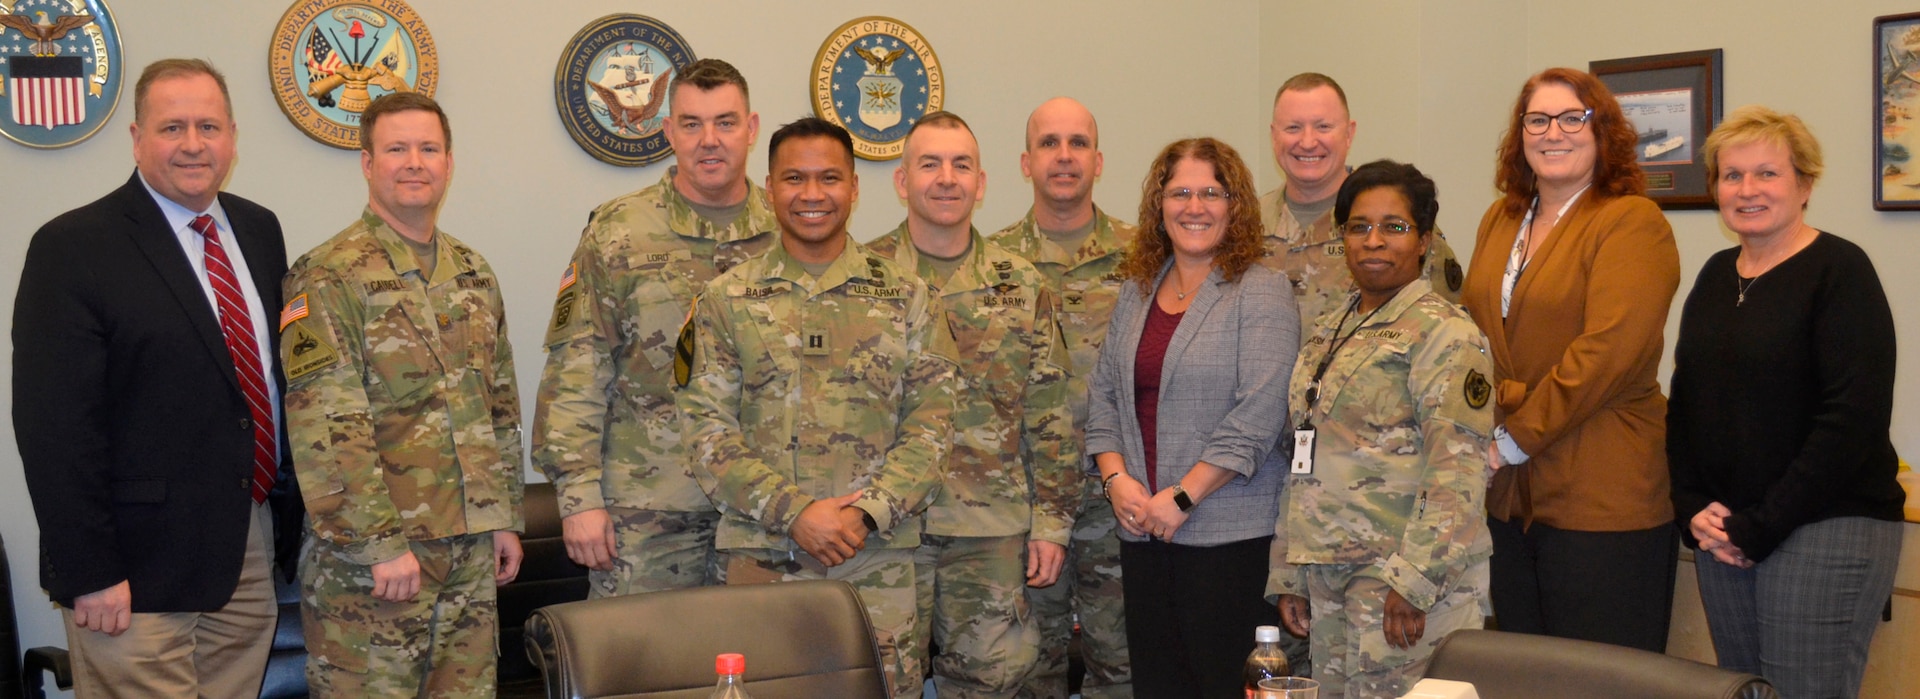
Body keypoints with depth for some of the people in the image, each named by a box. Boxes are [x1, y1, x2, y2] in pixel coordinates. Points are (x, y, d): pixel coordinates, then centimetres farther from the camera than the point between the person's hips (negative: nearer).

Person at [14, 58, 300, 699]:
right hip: (138, 570, -6)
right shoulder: (73, 248, -9)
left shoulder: (259, 230, 10)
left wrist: (289, 516, 10)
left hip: (253, 552, 6)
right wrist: (89, 574, -16)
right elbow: (53, 423, -13)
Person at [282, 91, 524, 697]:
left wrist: (507, 517, 14)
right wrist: (381, 544, -18)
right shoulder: (327, 278, -10)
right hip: (372, 554, -6)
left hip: (473, 549, 6)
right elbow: (326, 431, -16)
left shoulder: (474, 275, 12)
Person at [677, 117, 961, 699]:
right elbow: (707, 428, -1)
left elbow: (932, 420, 2)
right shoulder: (728, 298, 5)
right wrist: (794, 511, -12)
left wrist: (868, 511, -11)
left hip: (879, 550, 1)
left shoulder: (906, 296, 7)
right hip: (761, 551, 0)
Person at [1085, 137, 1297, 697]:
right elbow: (1104, 394, 13)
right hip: (1142, 530, 6)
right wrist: (1116, 478, -3)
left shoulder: (1261, 292, -6)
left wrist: (1183, 497, -16)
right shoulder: (1136, 292, 13)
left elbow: (1259, 414, -15)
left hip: (1230, 532, -6)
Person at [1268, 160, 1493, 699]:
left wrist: (1412, 580, -22)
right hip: (1328, 580, 7)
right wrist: (1288, 574, 15)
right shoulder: (1327, 335, 16)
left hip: (1401, 574, -7)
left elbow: (1458, 470, -16)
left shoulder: (1443, 332, -7)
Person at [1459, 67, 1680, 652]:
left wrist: (1516, 440, -15)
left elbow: (1609, 351, -18)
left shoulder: (1632, 223, -8)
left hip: (1603, 505, -6)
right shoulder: (1500, 221, 15)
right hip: (1507, 498, 7)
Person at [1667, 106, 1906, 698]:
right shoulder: (1715, 277, 12)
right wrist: (1694, 510, 0)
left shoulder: (1839, 269, -8)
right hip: (1722, 533, 6)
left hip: (1827, 529, -6)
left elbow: (1855, 416, -16)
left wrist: (1761, 526, -15)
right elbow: (1685, 403, 14)